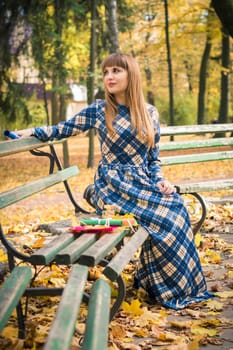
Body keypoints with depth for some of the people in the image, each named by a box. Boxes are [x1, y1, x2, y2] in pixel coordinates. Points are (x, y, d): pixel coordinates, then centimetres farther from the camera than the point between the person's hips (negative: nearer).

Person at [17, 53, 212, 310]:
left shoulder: (150, 113, 9)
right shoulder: (99, 110, 2)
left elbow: (153, 158, 12)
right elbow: (66, 128, 10)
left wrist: (160, 181, -4)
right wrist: (34, 131, -2)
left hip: (143, 183, 4)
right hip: (113, 186, -3)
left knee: (176, 206, -26)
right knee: (165, 215, -27)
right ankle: (166, 289, -9)